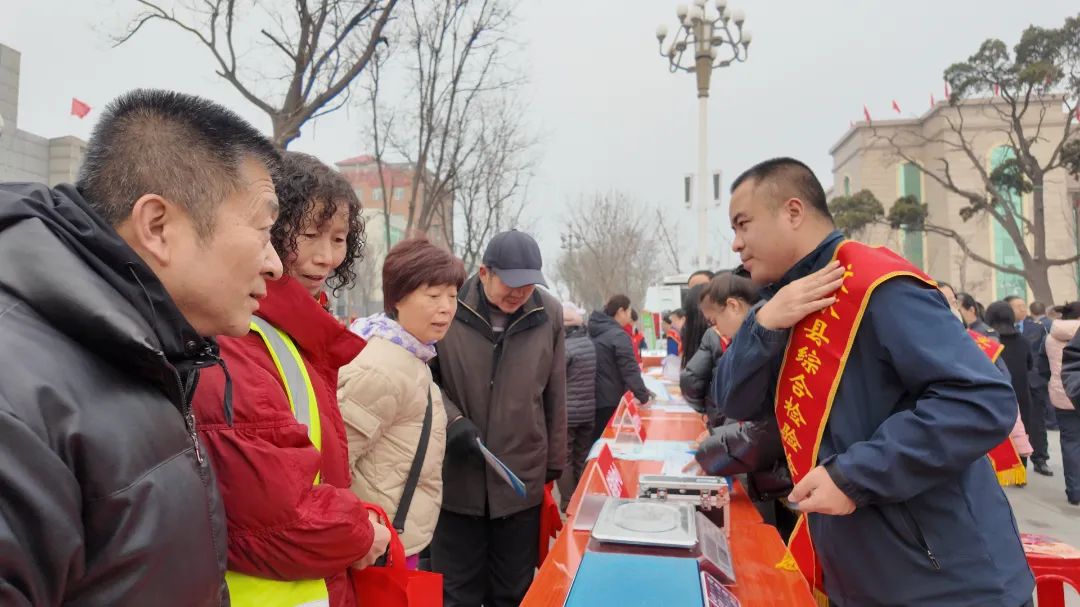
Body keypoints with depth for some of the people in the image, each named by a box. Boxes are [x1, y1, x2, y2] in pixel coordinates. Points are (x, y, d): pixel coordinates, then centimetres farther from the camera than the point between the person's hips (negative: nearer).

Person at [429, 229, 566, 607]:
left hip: (523, 479, 2)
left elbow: (555, 398, 4)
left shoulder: (549, 313, -3)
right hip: (457, 478, -1)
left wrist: (554, 463, 9)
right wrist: (452, 420, -14)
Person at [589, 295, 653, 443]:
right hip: (609, 399, -8)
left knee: (595, 439, 18)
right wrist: (644, 396, -12)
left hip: (590, 396, 8)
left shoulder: (594, 331, 10)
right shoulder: (618, 336, -18)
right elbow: (630, 370, -20)